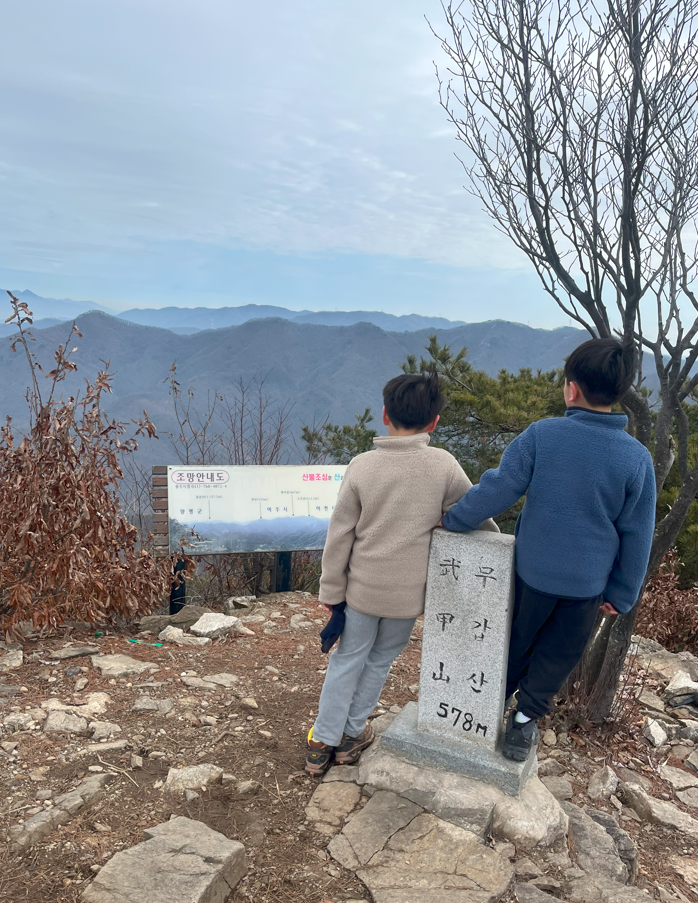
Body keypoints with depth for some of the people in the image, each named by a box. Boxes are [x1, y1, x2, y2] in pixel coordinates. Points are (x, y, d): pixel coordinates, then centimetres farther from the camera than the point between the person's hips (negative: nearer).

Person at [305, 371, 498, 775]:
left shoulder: (362, 466, -11)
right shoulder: (443, 465, -13)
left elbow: (340, 536, -7)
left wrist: (331, 591, 4)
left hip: (362, 587, 0)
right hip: (408, 591, 0)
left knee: (348, 659, 16)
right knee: (380, 660, 20)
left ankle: (323, 742, 27)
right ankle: (352, 735, 35)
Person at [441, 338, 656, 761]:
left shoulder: (542, 434, -17)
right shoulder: (637, 457, -10)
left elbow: (496, 490, -16)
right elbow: (636, 535, -4)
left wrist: (452, 520, -1)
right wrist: (621, 593, 7)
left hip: (534, 570, 0)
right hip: (588, 583, 0)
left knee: (515, 642, 22)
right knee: (558, 655, 20)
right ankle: (526, 720, 27)